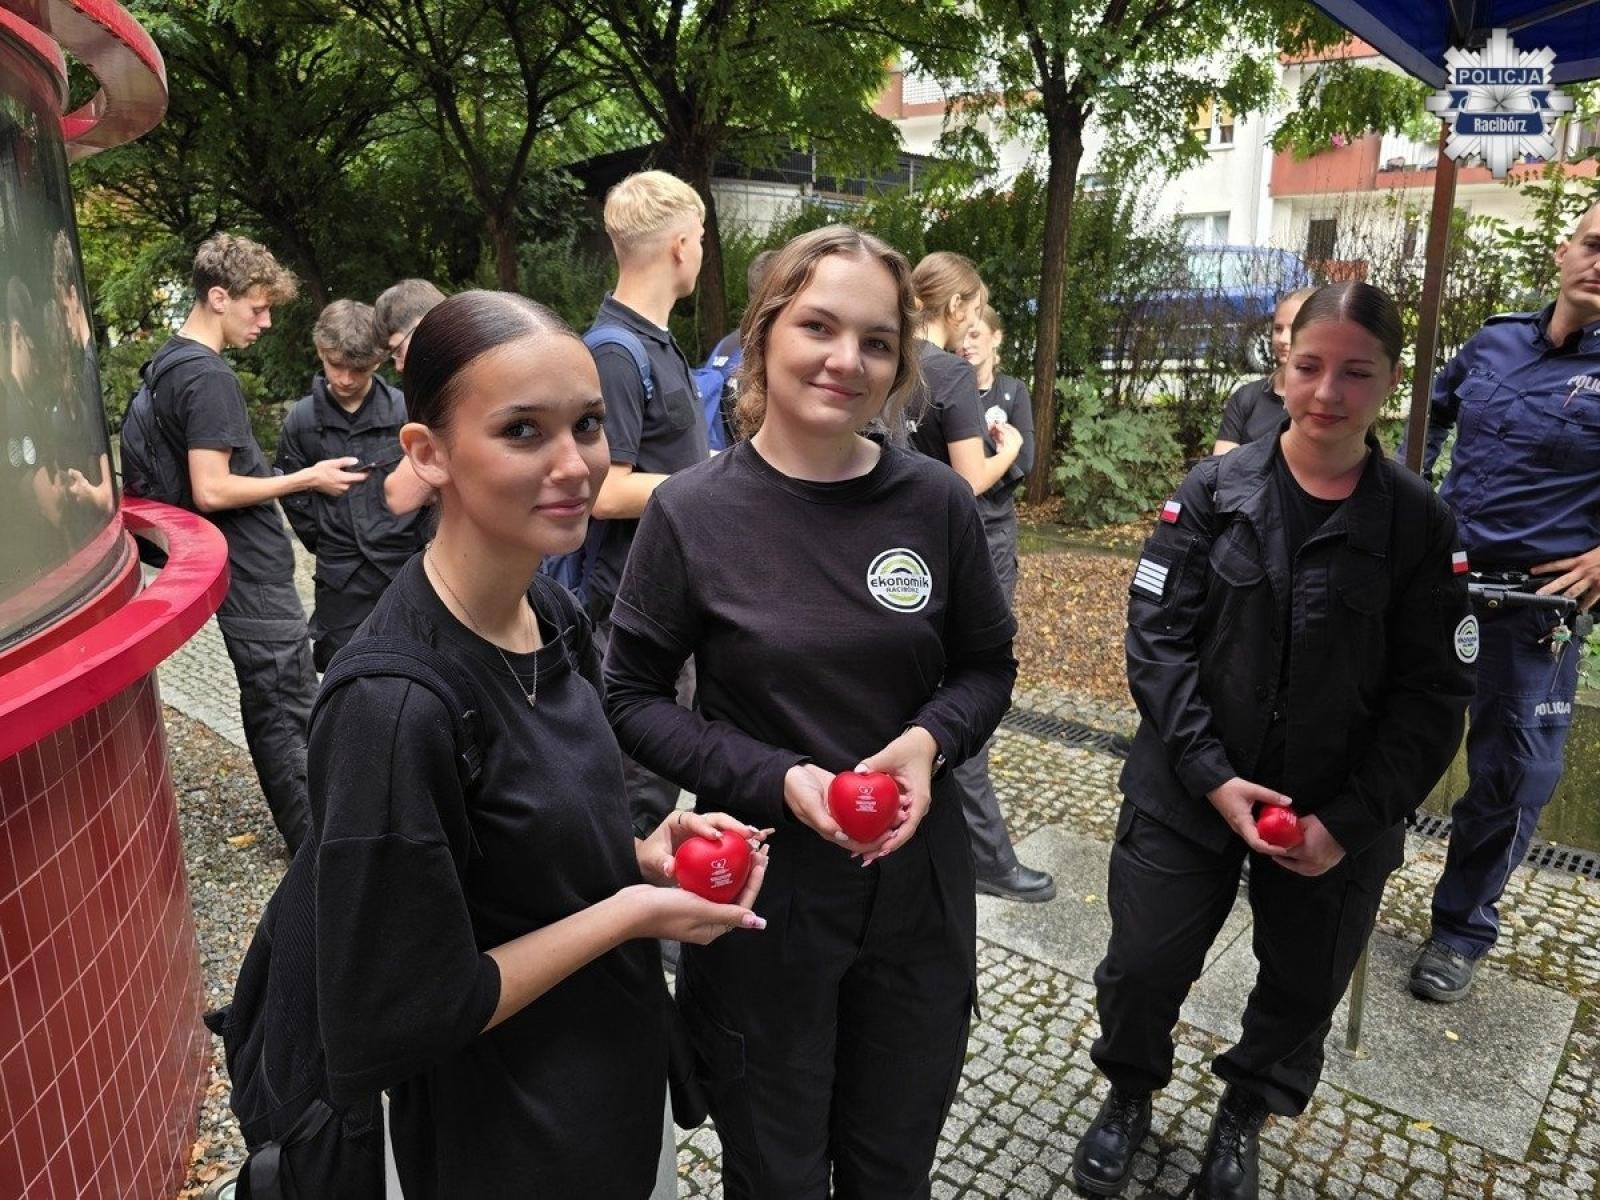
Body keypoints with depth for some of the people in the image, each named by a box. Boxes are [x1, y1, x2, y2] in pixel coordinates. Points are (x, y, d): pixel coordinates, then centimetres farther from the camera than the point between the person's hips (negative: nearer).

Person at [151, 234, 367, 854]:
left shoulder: (169, 362, 12)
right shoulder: (209, 377, -19)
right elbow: (212, 490, -24)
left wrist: (281, 477, 19)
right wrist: (306, 479, -16)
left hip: (239, 568, 10)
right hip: (254, 572, -10)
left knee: (268, 703, 18)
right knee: (291, 713, -1)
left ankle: (298, 822, 30)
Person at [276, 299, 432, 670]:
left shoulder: (404, 410, -4)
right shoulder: (301, 420, 2)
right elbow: (294, 499, 8)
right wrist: (326, 544, 5)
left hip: (404, 568, -1)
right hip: (341, 577, 2)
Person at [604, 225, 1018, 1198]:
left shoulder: (937, 503, -6)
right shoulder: (694, 512, -12)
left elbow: (987, 666, 5)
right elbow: (634, 698, -6)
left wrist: (931, 740, -15)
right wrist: (777, 780, -19)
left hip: (918, 887, 3)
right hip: (763, 892, -2)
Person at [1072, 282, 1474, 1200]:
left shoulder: (1420, 523, -5)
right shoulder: (1214, 493, -6)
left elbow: (1434, 694, -4)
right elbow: (1157, 638, -9)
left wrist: (1350, 820, -12)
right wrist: (1210, 774, -16)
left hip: (1340, 820, 1)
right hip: (1188, 796, -1)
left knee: (1305, 989, 18)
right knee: (1142, 968, 7)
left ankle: (1244, 1118, 48)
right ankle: (1131, 1098, 40)